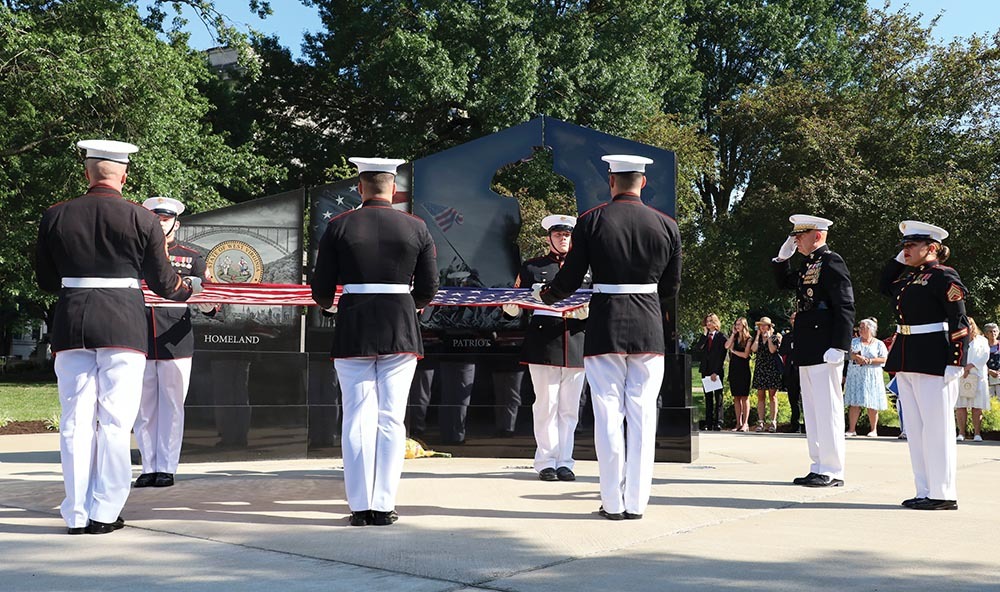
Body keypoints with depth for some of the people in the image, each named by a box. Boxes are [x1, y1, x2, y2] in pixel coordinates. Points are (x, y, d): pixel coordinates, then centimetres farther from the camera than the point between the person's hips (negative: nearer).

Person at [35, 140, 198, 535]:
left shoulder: (55, 217, 4)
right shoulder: (142, 220, -2)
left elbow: (46, 280, 11)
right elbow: (162, 282, 3)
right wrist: (190, 287, 24)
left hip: (71, 324, 3)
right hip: (123, 324, -2)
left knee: (76, 420, 7)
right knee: (115, 421, 3)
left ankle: (76, 514, 10)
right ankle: (104, 513, 6)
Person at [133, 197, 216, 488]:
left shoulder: (191, 258, 9)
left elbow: (207, 305, 5)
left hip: (175, 342, -1)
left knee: (171, 407, 2)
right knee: (144, 408, 6)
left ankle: (166, 468, 10)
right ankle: (148, 468, 14)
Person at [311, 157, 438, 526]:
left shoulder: (339, 226, -1)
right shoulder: (416, 228, 1)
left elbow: (322, 289, 1)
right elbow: (428, 289, 4)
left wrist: (328, 303, 24)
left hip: (353, 330, 0)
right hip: (401, 330, 1)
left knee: (358, 419, 5)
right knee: (391, 420, 6)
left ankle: (360, 505, 6)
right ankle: (384, 505, 8)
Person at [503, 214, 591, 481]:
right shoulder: (533, 267, 11)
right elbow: (514, 306, 8)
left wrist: (587, 312, -10)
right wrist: (510, 306, -15)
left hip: (575, 342, 2)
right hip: (543, 342, -2)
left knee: (569, 408, 5)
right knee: (545, 404, -2)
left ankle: (564, 462, 12)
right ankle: (546, 462, 5)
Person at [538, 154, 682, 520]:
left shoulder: (591, 221, -4)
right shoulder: (666, 225, 3)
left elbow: (570, 279, -1)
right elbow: (671, 287, 9)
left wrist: (546, 294, 20)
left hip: (605, 328, -2)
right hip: (649, 331, 2)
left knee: (608, 414, 4)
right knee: (642, 415, 7)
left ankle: (613, 502, 8)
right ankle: (636, 501, 10)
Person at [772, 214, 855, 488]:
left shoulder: (832, 262, -10)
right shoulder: (807, 264, 17)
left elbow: (845, 307, -16)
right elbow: (784, 283, 33)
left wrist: (839, 347, -22)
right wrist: (782, 257, 16)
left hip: (824, 350, -10)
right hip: (807, 352, 10)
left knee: (827, 409, -6)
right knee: (812, 411, 12)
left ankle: (833, 472, -1)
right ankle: (820, 467, 18)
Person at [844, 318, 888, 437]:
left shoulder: (879, 344, 6)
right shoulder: (854, 341, 14)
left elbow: (884, 359, -3)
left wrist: (869, 361, -13)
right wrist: (856, 356, -17)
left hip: (871, 377, -2)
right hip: (855, 376, 2)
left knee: (872, 405, -1)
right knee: (854, 403, -5)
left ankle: (873, 430, 9)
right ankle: (852, 429, -4)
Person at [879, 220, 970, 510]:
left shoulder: (943, 277, -9)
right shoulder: (907, 277, 13)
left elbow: (960, 324, -13)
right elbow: (884, 286, 34)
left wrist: (956, 364, -18)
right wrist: (899, 257, 19)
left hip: (933, 363, -8)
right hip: (906, 363, 8)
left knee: (937, 428, -3)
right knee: (915, 429, 10)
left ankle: (944, 495, 4)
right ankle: (925, 491, 17)